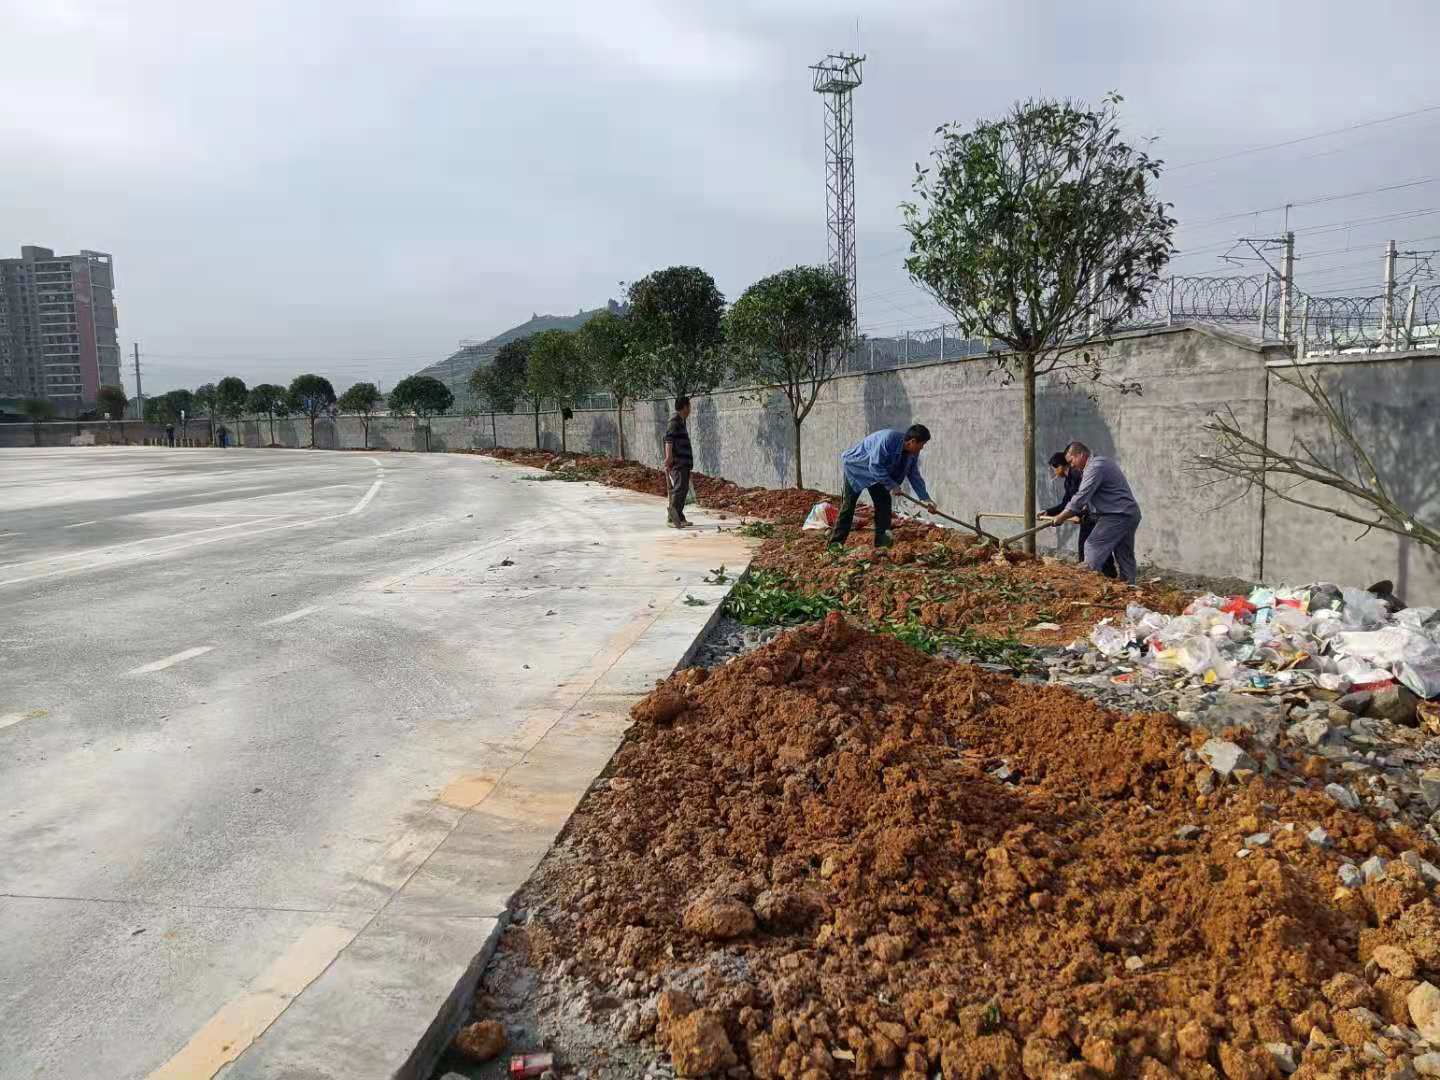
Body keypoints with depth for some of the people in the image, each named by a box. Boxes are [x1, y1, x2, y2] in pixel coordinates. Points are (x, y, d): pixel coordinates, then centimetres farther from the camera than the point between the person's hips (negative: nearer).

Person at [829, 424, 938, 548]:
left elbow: (914, 475, 0)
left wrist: (926, 498, -5)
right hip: (855, 468, -8)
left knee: (884, 501, -3)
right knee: (848, 504, -8)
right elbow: (875, 466, -35)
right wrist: (892, 485, -28)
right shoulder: (888, 440, -37)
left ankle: (882, 542, 4)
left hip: (877, 472, 8)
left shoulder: (913, 453, -10)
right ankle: (836, 543, -4)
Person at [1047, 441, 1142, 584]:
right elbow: (1090, 497, 22)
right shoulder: (1100, 463, 18)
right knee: (1125, 557, 11)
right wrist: (1082, 513, 12)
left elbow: (1080, 498, -19)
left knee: (1093, 547, -10)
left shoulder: (1095, 467, -15)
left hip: (1117, 516, -10)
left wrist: (1061, 518, -11)